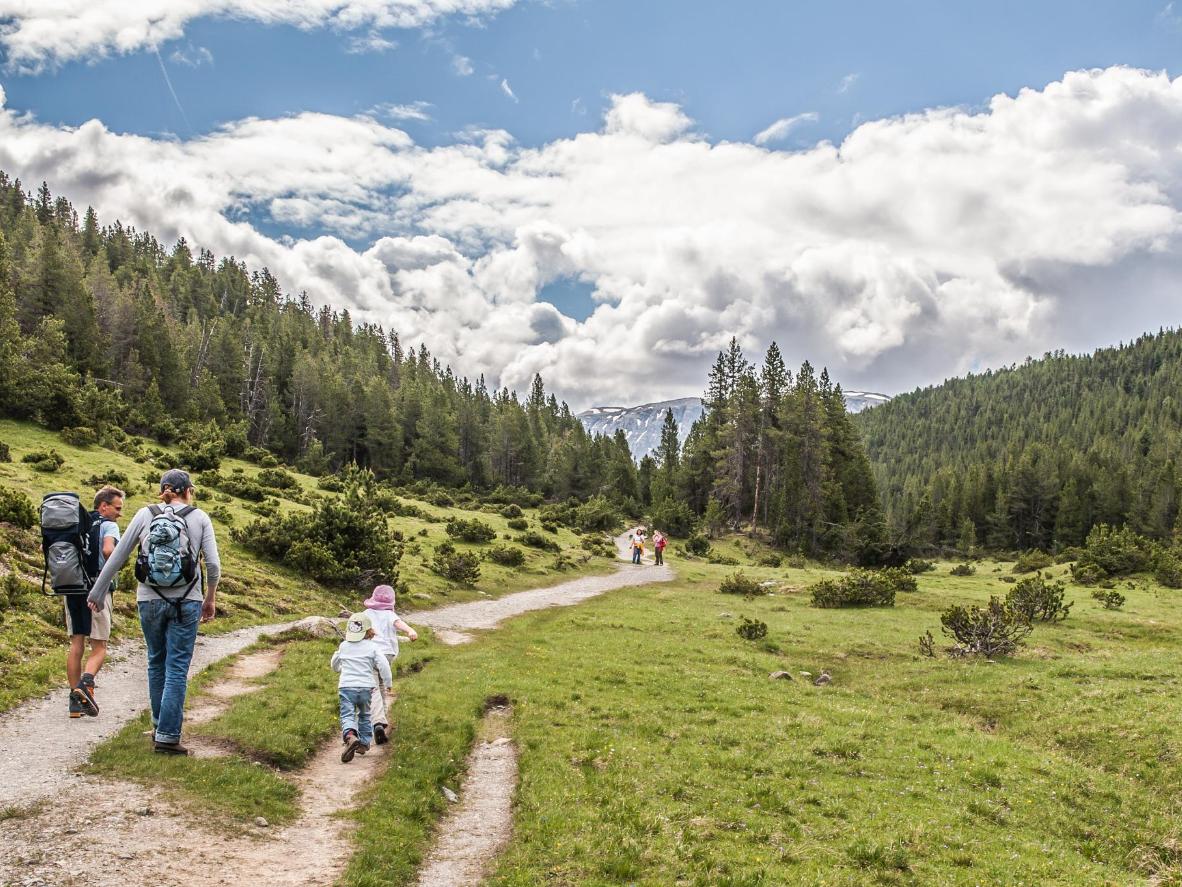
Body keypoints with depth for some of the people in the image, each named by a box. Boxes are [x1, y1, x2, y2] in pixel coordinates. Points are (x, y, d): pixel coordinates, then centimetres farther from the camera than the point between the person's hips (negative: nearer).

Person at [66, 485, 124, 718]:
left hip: (71, 588, 6)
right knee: (99, 646, 2)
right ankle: (85, 683, -23)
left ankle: (75, 701, 9)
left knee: (76, 644, 10)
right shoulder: (108, 525, -5)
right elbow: (108, 550, -24)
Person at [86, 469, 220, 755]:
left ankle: (161, 727, 27)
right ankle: (167, 735, -1)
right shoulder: (199, 518, 0)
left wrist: (96, 593, 14)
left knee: (156, 663, 18)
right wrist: (210, 598, 10)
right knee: (177, 668, 1)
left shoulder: (145, 515, 3)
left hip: (149, 600, 2)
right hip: (186, 603, -2)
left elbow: (117, 556, 5)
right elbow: (213, 564, -5)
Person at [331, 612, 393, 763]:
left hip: (346, 687, -1)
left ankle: (350, 736, -35)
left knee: (347, 715, -7)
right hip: (366, 687, 1)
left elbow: (334, 665, 25)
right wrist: (388, 683, 9)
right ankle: (364, 743, 22)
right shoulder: (372, 647, 2)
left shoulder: (343, 646, 9)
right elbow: (383, 665, -5)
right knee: (364, 716, 20)